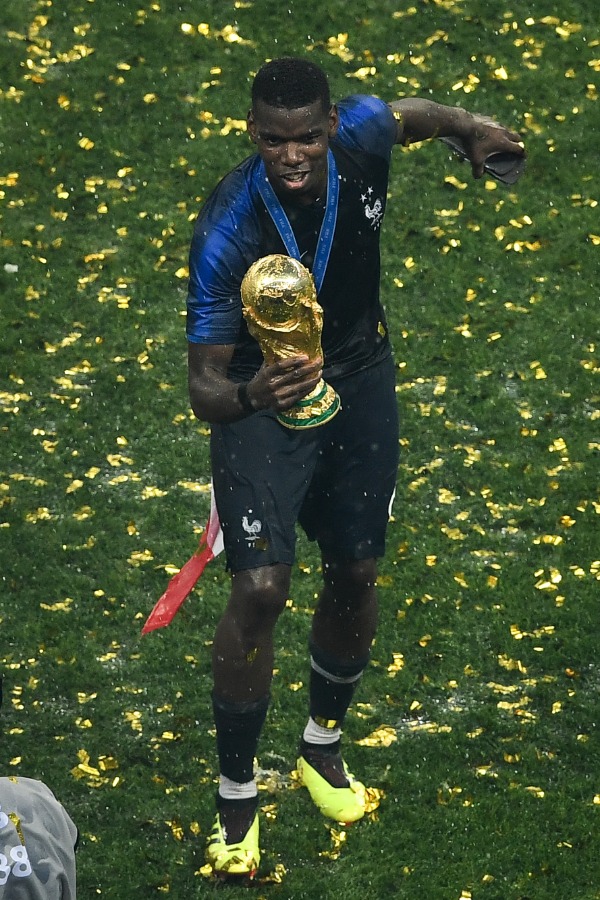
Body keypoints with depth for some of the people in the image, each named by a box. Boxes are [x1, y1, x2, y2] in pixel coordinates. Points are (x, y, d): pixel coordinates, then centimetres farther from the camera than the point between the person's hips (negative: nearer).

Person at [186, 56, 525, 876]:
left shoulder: (361, 133, -23)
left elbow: (414, 114, 6)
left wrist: (467, 126, -15)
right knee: (260, 588, -16)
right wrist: (247, 396, -55)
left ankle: (323, 745, 38)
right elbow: (203, 389, -32)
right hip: (261, 395, -4)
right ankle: (236, 794, 1)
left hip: (360, 380, 4)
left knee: (355, 575, 12)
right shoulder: (229, 231, -34)